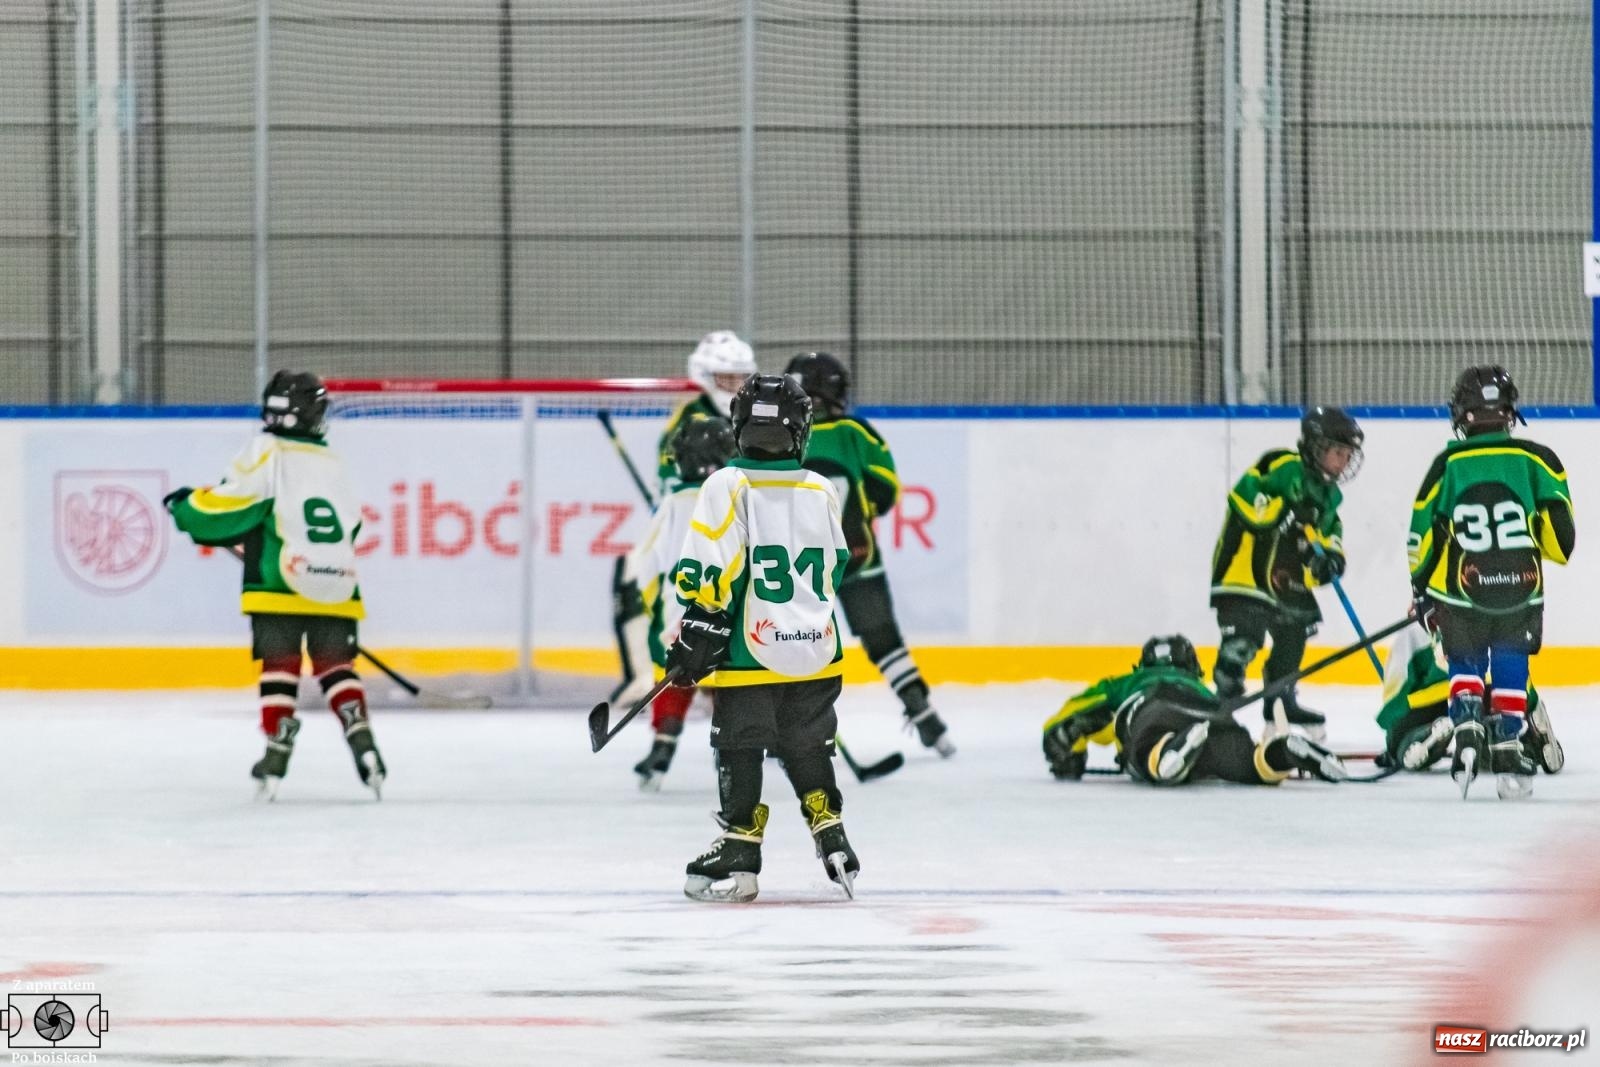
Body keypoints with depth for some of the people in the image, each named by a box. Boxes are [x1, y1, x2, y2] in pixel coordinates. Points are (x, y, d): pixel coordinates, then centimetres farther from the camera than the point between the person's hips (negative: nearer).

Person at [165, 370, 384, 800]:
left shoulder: (268, 452, -2)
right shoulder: (333, 462, 19)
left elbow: (231, 506, -6)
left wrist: (187, 507, 12)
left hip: (280, 587, -4)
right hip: (336, 588, 4)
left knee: (279, 666, 3)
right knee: (336, 667, 9)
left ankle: (277, 755, -2)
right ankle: (363, 744, -7)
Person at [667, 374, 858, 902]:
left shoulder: (727, 487, -10)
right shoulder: (822, 491, 5)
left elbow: (712, 572, -15)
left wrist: (695, 639, -8)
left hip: (748, 652, -4)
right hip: (814, 648, 4)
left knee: (739, 751, 4)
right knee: (808, 749, 18)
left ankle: (739, 856, 1)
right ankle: (833, 843, 14)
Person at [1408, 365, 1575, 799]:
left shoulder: (1447, 465, -1)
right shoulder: (1534, 458, -3)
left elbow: (1424, 533, 3)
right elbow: (1560, 532, -5)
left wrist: (1422, 592, 16)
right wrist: (1546, 549, 19)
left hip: (1461, 592, 0)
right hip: (1521, 591, 0)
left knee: (1465, 666, 13)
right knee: (1510, 673, 13)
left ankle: (1466, 730, -11)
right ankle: (1506, 750, 8)